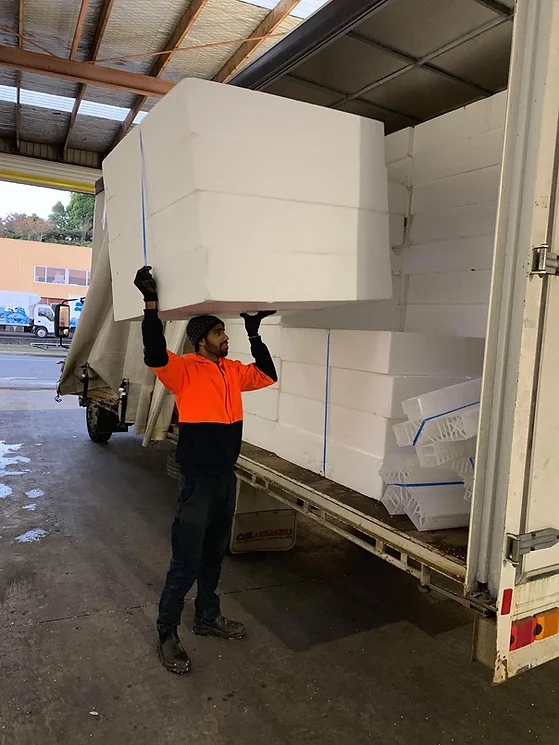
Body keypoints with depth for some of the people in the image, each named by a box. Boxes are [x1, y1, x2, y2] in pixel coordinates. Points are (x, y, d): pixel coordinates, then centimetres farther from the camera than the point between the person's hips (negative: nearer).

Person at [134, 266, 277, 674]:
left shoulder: (233, 370, 8)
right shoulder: (185, 369, -13)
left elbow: (268, 376, 16)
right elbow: (155, 356, -32)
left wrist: (254, 334, 11)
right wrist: (152, 303, -34)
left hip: (227, 476, 7)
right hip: (198, 480, -7)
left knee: (215, 554, 21)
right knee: (186, 561, 2)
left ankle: (208, 616, 39)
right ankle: (167, 634, 20)